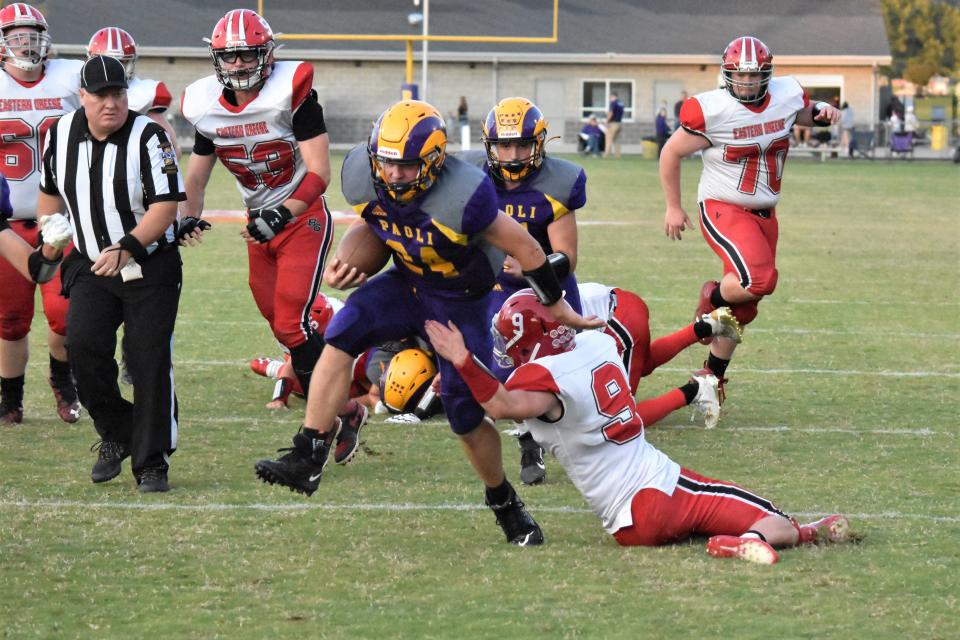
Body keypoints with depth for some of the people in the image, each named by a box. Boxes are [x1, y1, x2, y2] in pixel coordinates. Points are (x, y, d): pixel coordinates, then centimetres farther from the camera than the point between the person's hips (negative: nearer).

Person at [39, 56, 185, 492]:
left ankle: (151, 464, 4)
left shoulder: (148, 138, -14)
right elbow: (51, 193, 19)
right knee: (83, 343, -18)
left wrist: (126, 250, -29)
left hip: (151, 266, -3)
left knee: (150, 364, -7)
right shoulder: (61, 135, 0)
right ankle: (116, 435, 2)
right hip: (91, 266, 3)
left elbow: (165, 209, -19)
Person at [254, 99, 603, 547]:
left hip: (461, 302, -4)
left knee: (466, 415, 0)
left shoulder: (463, 195, -34)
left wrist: (556, 307, -7)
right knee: (341, 336, -22)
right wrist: (346, 265, -11)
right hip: (408, 284, 4)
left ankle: (506, 507, 26)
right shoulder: (365, 178, -18)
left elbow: (525, 249, -20)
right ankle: (307, 459, -22)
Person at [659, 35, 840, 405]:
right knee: (760, 279, -29)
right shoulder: (712, 111, -18)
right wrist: (673, 207, -2)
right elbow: (672, 153, -6)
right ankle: (712, 297, 2)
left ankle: (713, 374, 27)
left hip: (764, 215, 6)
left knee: (743, 308, 11)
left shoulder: (787, 96, -2)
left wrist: (822, 112, -2)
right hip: (723, 210, -6)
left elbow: (805, 115, 22)